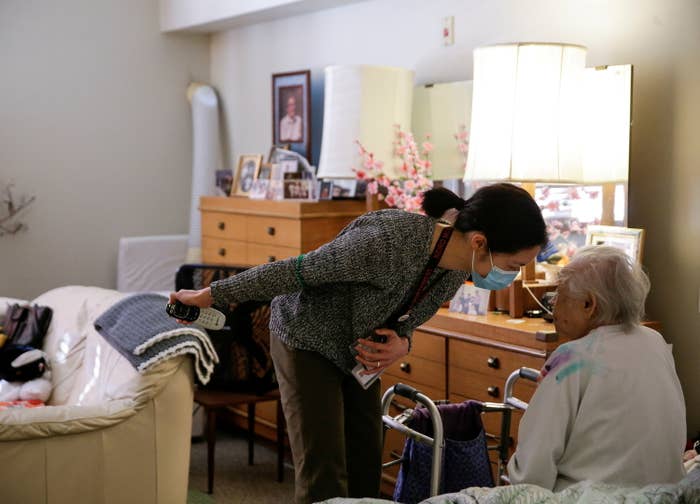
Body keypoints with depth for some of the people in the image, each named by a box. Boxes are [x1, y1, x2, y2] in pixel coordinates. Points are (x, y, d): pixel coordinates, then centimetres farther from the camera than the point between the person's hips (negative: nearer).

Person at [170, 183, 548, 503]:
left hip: (358, 354, 7)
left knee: (365, 472, 8)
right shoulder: (389, 240, -38)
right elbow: (294, 271, -26)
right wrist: (211, 296, -16)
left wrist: (401, 343, -17)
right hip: (307, 341, -7)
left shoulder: (457, 267, -13)